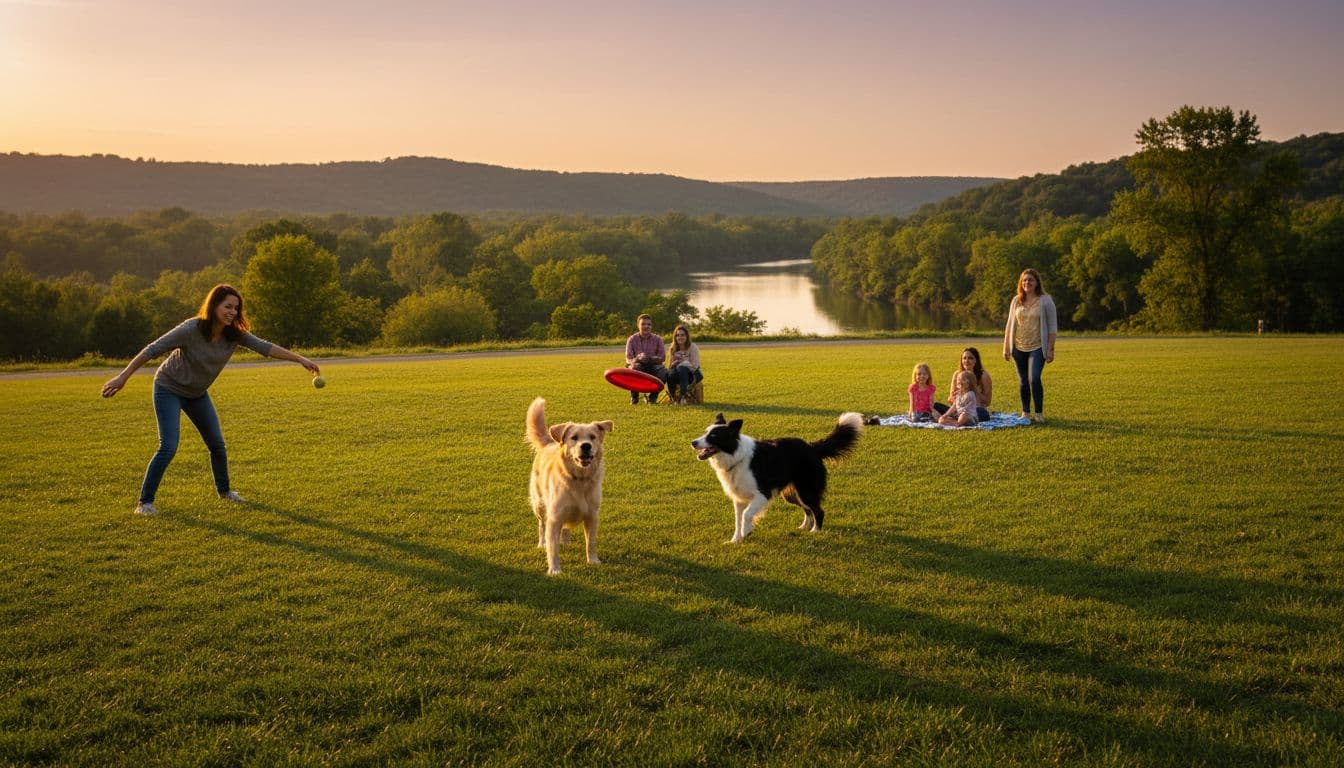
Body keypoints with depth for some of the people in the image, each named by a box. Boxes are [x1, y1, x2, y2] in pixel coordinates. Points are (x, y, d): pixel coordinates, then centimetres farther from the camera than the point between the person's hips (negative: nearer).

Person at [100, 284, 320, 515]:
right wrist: (123, 377, -26)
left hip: (197, 393, 6)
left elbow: (265, 347, -14)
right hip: (169, 389, -6)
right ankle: (144, 503, -6)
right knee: (168, 447, -16)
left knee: (217, 444, 11)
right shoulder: (191, 329, -29)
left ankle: (224, 491, 32)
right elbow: (152, 350, -25)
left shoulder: (234, 334, -14)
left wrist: (301, 359, -20)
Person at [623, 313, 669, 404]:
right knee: (633, 368, -35)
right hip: (638, 365, -1)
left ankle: (653, 397, -5)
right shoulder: (632, 339, -2)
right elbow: (628, 359, -10)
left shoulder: (657, 339, 0)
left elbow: (662, 357, -10)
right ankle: (634, 397, -10)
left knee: (664, 372, -30)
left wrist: (650, 358, -30)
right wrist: (638, 358, -34)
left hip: (653, 366, 1)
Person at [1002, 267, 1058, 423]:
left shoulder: (1045, 300, -2)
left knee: (1034, 379, -16)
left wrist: (1050, 349, -7)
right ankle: (1025, 413, 20)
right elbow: (1009, 325, 13)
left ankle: (1039, 413, -4)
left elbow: (1052, 326, -2)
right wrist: (1006, 347, 10)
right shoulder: (1016, 301, 8)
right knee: (1023, 381, 8)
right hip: (1019, 348, 4)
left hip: (1037, 348, -4)